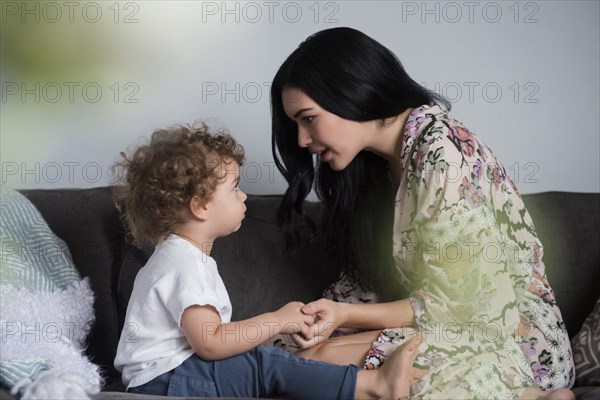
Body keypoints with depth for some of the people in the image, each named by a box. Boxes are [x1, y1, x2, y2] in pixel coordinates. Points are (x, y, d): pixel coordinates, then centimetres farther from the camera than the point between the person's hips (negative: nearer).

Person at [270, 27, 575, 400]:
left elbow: (454, 304, -19)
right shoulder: (380, 159, 7)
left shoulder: (441, 155, -20)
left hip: (512, 342, -9)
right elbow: (371, 274, 8)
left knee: (323, 360, -21)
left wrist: (345, 314, -19)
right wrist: (330, 316, -9)